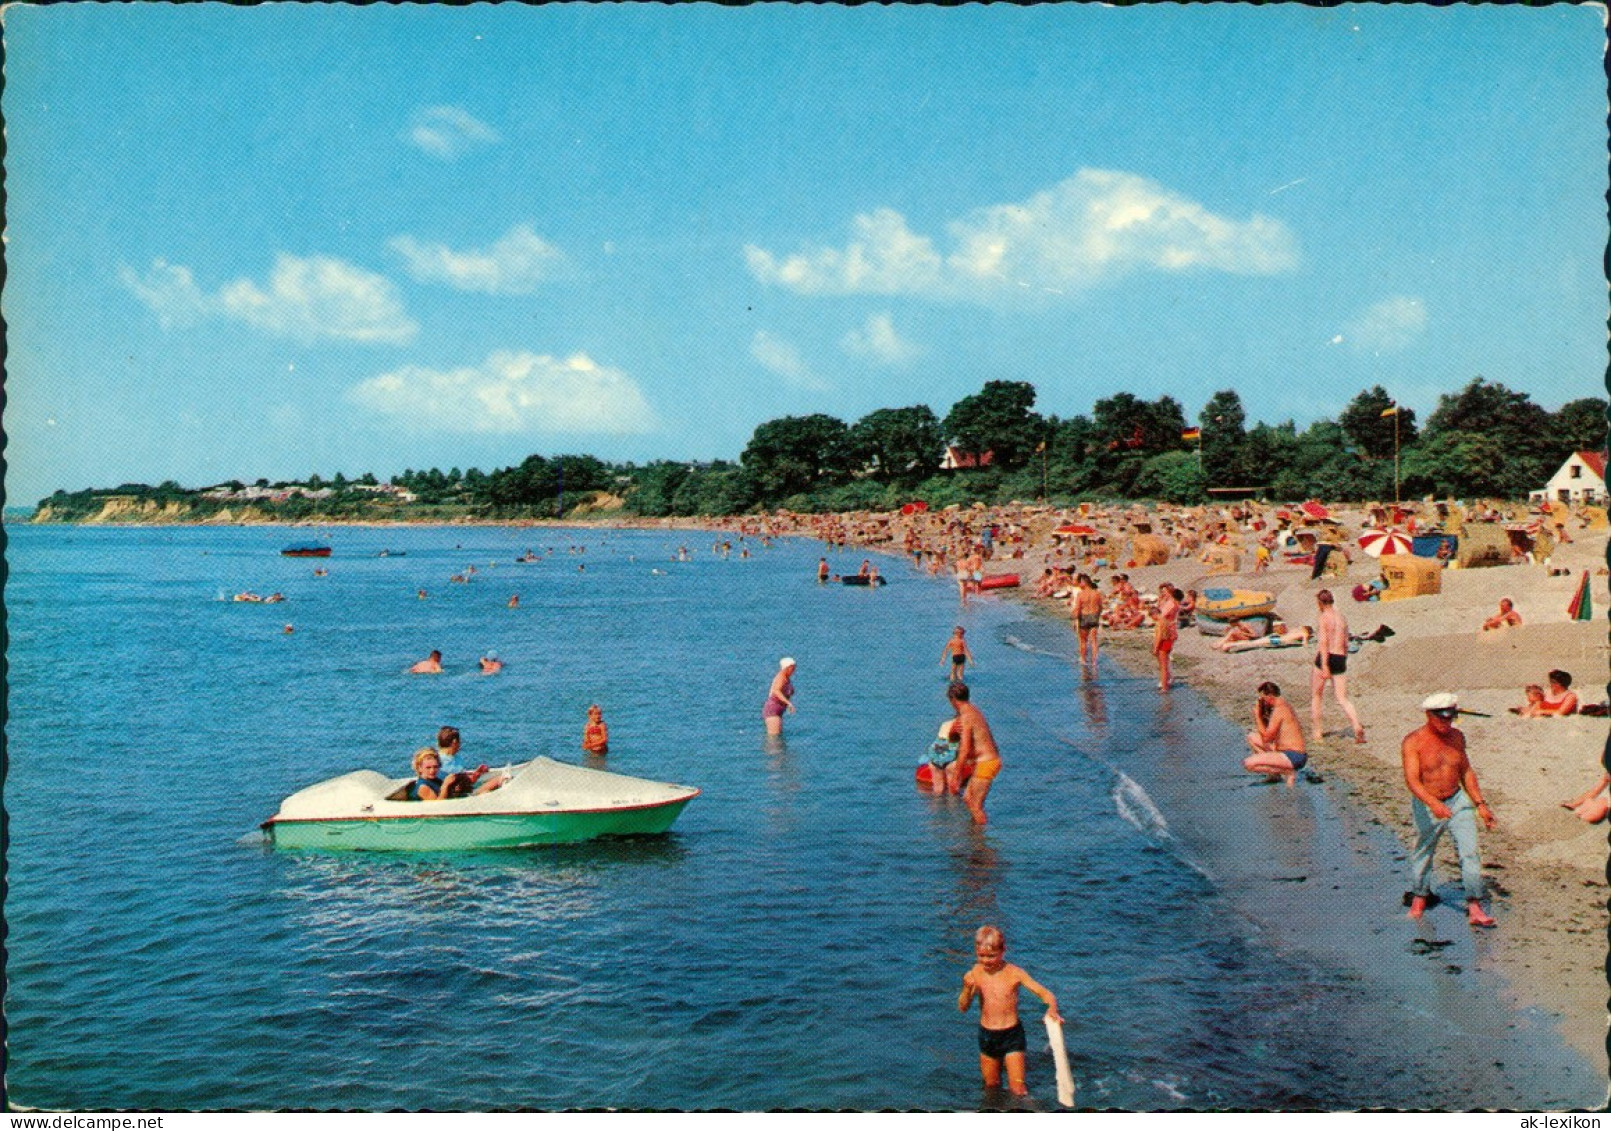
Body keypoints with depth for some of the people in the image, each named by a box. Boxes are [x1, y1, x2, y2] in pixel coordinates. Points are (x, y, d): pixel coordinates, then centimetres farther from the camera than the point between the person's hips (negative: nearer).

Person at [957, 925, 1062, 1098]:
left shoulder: (1013, 973, -14)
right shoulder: (975, 974, -8)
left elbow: (1045, 993, -15)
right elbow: (963, 1008, -7)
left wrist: (1052, 1008, -36)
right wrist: (967, 989, -27)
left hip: (1012, 1034, -3)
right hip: (986, 1035, 3)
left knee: (1018, 1090, -5)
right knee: (991, 1086, 19)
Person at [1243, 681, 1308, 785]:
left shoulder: (1279, 710, -16)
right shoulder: (1285, 706, 14)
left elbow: (1266, 737, -14)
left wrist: (1257, 715, -7)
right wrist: (1262, 714, 7)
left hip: (1293, 757, -10)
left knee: (1248, 764, -19)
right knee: (1252, 738, 19)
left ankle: (1287, 773, -8)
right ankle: (1274, 771, 12)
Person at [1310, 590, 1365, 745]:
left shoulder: (1324, 617, -6)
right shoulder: (1341, 617, 13)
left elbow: (1323, 642, -15)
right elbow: (1346, 644, 16)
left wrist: (1324, 666, -19)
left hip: (1326, 657, -5)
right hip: (1341, 659, 5)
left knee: (1316, 695, 13)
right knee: (1342, 699, 5)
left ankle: (1317, 731, 15)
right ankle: (1357, 727, -16)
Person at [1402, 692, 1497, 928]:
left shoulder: (1457, 737, 3)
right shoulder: (1413, 742, -15)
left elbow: (1466, 772, 14)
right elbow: (1412, 780, -24)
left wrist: (1480, 804, 10)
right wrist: (1433, 803, -39)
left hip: (1458, 801, 4)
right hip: (1426, 806, -4)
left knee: (1470, 852, -7)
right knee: (1423, 853, 12)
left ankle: (1474, 908, -3)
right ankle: (1419, 896, 35)